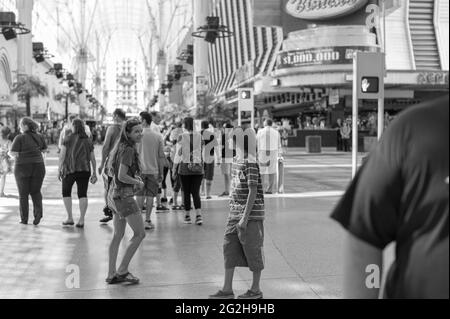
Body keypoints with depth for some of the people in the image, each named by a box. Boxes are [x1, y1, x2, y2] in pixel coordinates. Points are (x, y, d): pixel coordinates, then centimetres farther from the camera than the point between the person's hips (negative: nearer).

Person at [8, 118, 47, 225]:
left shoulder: (20, 138, -11)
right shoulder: (39, 137, 2)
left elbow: (12, 153, -14)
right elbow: (44, 149, 14)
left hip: (23, 168, -3)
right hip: (38, 167, 3)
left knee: (23, 194, 10)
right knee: (35, 191, 15)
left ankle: (24, 219, 13)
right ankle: (38, 211, -7)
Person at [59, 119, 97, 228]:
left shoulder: (68, 139, 0)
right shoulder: (88, 141, 11)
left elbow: (62, 155, -5)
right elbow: (92, 158, 11)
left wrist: (60, 170, -2)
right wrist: (94, 173, 15)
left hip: (70, 169, -2)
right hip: (85, 170, 3)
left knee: (66, 192, 15)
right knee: (83, 194, 5)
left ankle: (70, 218, 10)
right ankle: (81, 220, -2)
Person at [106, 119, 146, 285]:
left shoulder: (120, 147, 12)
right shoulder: (128, 150, -17)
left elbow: (110, 168, 23)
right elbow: (122, 176, -24)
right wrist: (138, 183, -8)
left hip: (114, 195, 10)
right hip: (124, 195, -10)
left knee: (118, 235, 15)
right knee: (140, 233, -2)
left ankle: (112, 274, 20)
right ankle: (122, 271, 0)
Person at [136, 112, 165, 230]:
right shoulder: (158, 136, 2)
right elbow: (161, 156, 3)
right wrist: (161, 173, 9)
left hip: (141, 170, -1)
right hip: (153, 170, 1)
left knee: (140, 196, 8)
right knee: (150, 196, 5)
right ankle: (148, 220, 5)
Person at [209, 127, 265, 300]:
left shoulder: (251, 163, -17)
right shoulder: (236, 161, 10)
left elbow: (253, 192, -19)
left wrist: (245, 218, -20)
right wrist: (234, 212, 18)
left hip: (251, 214, -9)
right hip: (234, 214, 9)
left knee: (253, 250, 4)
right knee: (229, 248, 8)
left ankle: (256, 290, 18)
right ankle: (227, 290, 16)